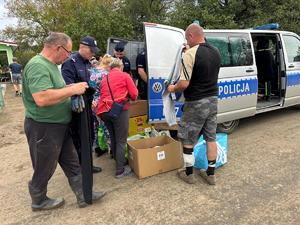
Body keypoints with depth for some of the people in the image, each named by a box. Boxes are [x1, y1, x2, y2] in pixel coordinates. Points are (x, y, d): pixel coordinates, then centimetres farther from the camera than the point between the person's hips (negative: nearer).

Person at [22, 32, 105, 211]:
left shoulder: (51, 65, 11)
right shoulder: (38, 65, -21)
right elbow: (42, 98, -35)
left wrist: (73, 89, 7)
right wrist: (72, 89, -26)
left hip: (60, 126, 10)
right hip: (43, 128, -9)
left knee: (72, 164, 15)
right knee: (44, 169, 12)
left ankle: (83, 195, 28)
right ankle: (39, 201, 36)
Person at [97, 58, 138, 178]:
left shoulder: (104, 79, 21)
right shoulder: (125, 75, 8)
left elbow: (102, 95, 16)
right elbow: (134, 94, 2)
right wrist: (128, 97, 23)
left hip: (104, 110, 6)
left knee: (113, 138, 20)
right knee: (121, 140, 2)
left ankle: (118, 161, 33)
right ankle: (120, 170, 7)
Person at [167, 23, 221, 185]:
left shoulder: (190, 54, -18)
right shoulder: (215, 52, 7)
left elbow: (184, 84, -23)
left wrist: (173, 88, -3)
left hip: (196, 103, -7)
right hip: (213, 100, 8)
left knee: (187, 139, 9)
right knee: (211, 137, 14)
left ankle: (189, 174, 23)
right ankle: (210, 174, 26)